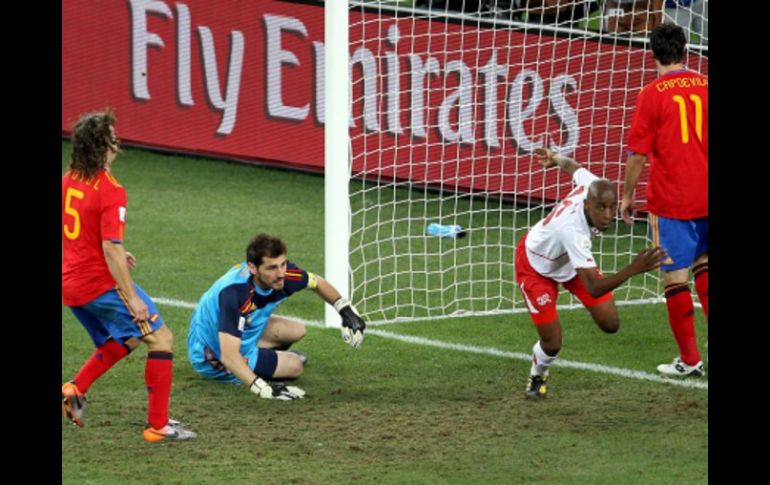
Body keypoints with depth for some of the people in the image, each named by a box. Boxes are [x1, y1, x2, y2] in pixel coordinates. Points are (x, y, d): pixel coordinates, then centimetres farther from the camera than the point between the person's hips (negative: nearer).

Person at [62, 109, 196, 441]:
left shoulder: (68, 181, 5)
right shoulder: (111, 191, -20)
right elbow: (111, 249, -24)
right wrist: (132, 298, -20)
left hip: (71, 283, 9)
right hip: (102, 284, -8)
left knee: (125, 340, 27)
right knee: (161, 339, 1)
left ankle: (75, 389, 10)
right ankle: (158, 425, -1)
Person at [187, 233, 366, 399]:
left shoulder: (283, 272, -20)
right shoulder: (235, 293, -42)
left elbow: (317, 283, 5)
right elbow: (229, 357, -46)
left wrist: (346, 311, -1)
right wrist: (264, 390, -55)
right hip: (214, 356, -7)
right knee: (294, 366, -8)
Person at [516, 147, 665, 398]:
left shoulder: (593, 186, -28)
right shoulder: (572, 231, -48)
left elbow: (573, 167, -1)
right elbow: (594, 288, -50)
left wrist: (554, 158, 23)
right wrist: (633, 269, -63)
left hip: (570, 260, 7)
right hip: (537, 266, -7)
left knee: (610, 324, 0)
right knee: (552, 344, -9)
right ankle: (537, 377, 27)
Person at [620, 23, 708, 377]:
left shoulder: (652, 95, -10)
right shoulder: (703, 87, 3)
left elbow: (637, 153, -9)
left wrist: (627, 196, 4)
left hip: (669, 200, -5)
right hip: (705, 197, 5)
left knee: (675, 276, 2)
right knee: (702, 263, 21)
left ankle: (689, 360, 6)